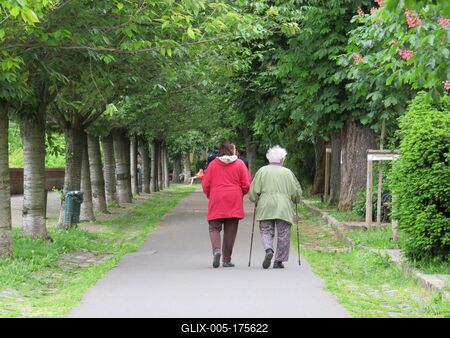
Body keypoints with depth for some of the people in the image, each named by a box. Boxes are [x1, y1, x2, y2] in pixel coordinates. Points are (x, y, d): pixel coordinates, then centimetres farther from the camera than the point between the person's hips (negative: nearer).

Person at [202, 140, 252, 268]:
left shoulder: (213, 164, 1)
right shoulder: (239, 164, 1)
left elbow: (205, 185, 2)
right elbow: (246, 185, 1)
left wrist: (210, 196, 21)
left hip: (216, 203, 0)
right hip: (234, 204, 0)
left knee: (214, 228, 7)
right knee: (230, 231, 7)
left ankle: (216, 249, -19)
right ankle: (226, 260, 9)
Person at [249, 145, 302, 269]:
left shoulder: (262, 171, 6)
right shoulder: (287, 172, 7)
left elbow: (254, 190, 2)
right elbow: (297, 191, 6)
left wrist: (256, 201, 18)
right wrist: (294, 200, 25)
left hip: (265, 208, 1)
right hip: (283, 208, 0)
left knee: (266, 231, 7)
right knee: (283, 234, 5)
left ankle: (268, 250, -20)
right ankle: (279, 261, 3)